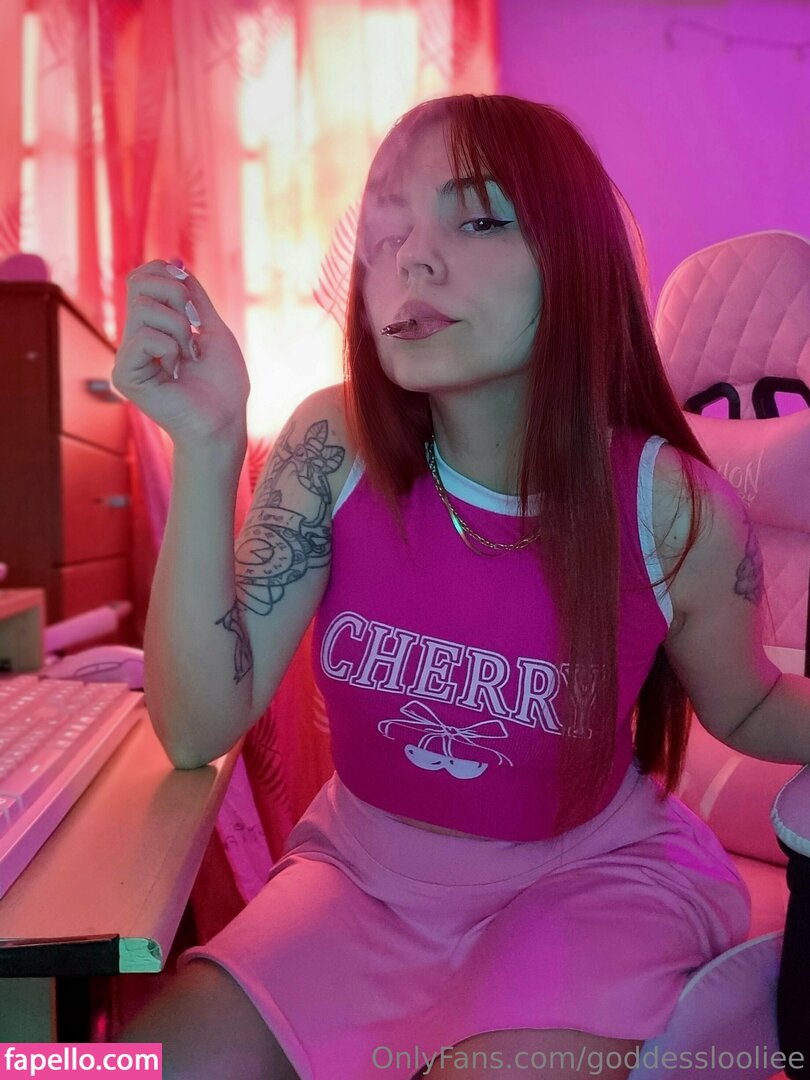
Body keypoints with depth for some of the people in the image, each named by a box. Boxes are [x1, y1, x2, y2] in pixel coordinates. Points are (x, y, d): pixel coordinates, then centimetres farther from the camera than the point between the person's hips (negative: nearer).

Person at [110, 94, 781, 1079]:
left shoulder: (673, 512, -19)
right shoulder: (334, 447, -15)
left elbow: (742, 707, 2)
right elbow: (198, 729, -18)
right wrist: (207, 444, -28)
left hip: (589, 875, -1)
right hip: (365, 867, 2)